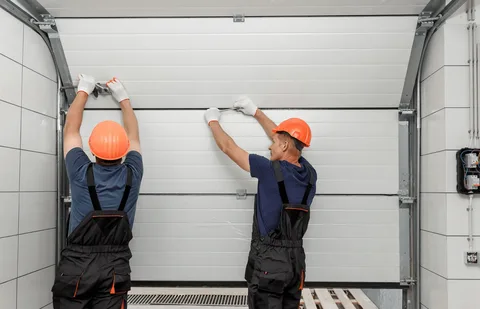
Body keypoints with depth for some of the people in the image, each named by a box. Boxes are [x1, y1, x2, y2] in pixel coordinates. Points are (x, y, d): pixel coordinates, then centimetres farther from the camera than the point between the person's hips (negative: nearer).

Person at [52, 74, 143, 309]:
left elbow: (70, 130, 6)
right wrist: (123, 99, 24)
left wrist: (83, 92, 19)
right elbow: (133, 135, 12)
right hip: (115, 267, 1)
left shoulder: (81, 173, -10)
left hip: (76, 265, -1)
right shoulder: (131, 175, -6)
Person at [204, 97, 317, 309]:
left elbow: (228, 147, -2)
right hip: (296, 259, 6)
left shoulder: (270, 170, -14)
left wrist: (213, 121, 16)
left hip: (269, 259, -6)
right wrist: (256, 112, 28)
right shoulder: (309, 174, 3)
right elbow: (286, 139, 19)